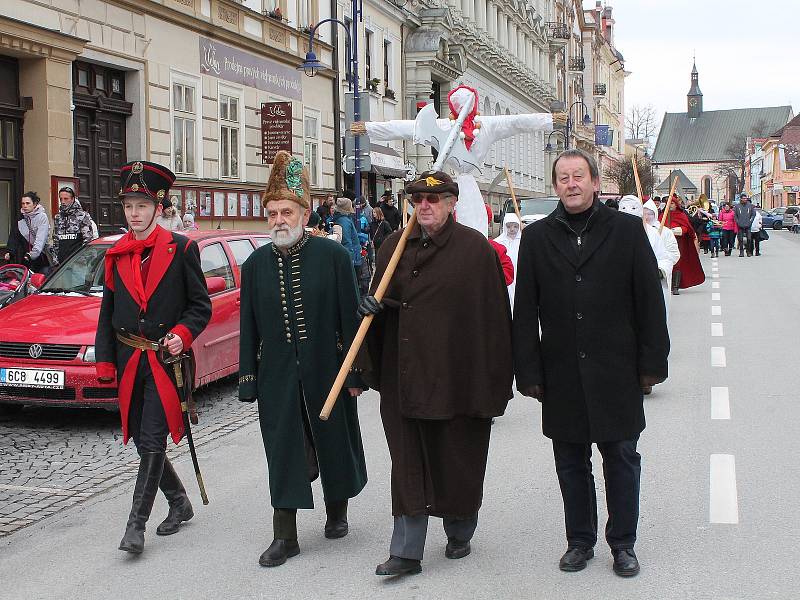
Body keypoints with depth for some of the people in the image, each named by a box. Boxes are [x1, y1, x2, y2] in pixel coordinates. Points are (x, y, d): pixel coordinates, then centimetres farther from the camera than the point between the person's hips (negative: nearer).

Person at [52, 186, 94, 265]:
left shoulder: (82, 216, -2)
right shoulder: (57, 218, 16)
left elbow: (88, 241, -5)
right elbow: (55, 241, 20)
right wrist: (55, 258, 13)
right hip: (62, 261, 5)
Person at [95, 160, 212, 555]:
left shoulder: (181, 248, -2)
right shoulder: (116, 255, 10)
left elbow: (201, 305, 2)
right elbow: (107, 314, 13)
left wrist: (182, 334, -16)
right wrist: (105, 362, 6)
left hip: (166, 360, -5)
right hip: (129, 362, 5)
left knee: (151, 444, -8)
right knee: (144, 443, 11)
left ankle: (136, 525, -3)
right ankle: (179, 502, 31)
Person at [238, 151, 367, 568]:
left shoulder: (334, 256, -5)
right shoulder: (255, 264, 3)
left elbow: (350, 318, -4)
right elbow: (249, 328, 5)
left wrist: (355, 373, -7)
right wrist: (248, 381, 2)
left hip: (326, 373, -1)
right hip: (277, 378, 2)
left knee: (333, 444, 14)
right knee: (283, 453, 3)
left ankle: (337, 511, 38)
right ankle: (285, 537, 11)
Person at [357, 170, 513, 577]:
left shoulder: (475, 248, -5)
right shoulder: (393, 247, 8)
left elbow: (494, 315, -6)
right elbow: (381, 302, 18)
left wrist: (495, 381, -9)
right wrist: (372, 307, -7)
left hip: (456, 376, -3)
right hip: (403, 376, 3)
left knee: (457, 460, 10)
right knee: (408, 463, 5)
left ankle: (459, 534, 31)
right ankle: (406, 550, 10)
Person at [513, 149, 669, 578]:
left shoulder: (626, 231, 0)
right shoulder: (537, 238, 4)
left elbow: (649, 302, 1)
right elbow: (525, 312, 4)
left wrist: (652, 363, -3)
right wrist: (529, 371, 0)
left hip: (616, 371, -1)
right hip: (562, 375, 1)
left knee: (621, 460, 8)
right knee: (571, 463, 11)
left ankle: (622, 543, 23)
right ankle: (580, 540, 27)